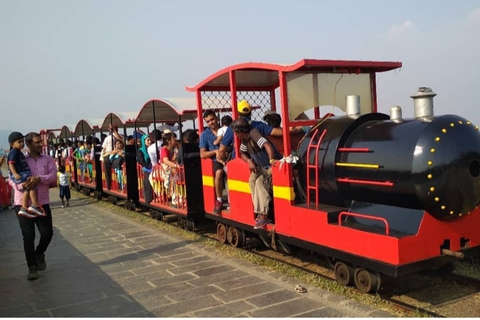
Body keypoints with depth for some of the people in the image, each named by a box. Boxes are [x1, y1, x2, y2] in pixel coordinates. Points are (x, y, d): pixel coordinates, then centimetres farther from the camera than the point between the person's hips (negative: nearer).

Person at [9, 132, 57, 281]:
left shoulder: (48, 160, 6)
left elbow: (53, 176, -7)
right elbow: (12, 179, -5)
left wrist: (39, 179, -25)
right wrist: (22, 185, -25)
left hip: (42, 203, 2)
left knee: (47, 232, 1)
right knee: (28, 236, -1)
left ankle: (39, 253, 33)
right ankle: (32, 267, 11)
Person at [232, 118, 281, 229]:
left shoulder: (253, 133, -21)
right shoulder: (245, 139, 5)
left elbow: (267, 145, -36)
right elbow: (242, 153, 18)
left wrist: (271, 160, -50)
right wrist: (249, 161, -3)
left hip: (273, 166, -8)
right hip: (262, 168, 8)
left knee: (260, 181, -25)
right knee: (252, 180, -14)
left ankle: (263, 214, -18)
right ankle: (262, 213, -13)